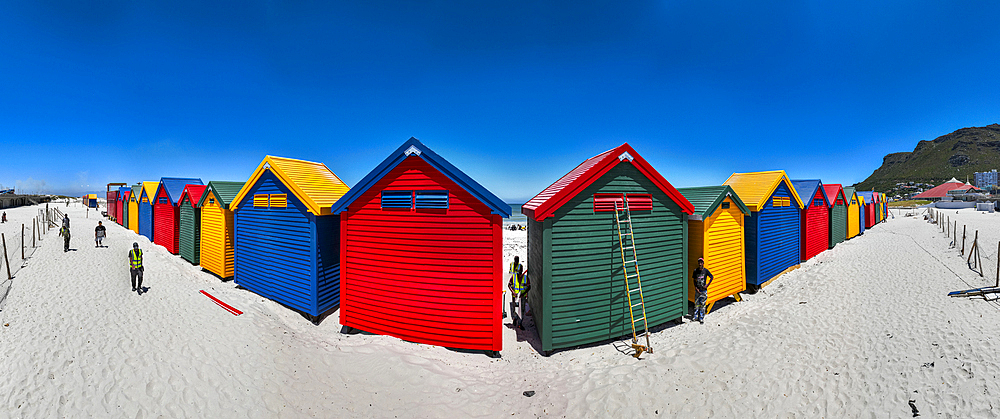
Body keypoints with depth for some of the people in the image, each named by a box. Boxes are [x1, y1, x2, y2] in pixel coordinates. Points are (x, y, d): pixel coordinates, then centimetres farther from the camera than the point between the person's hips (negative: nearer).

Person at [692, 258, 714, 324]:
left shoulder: (706, 271, -9)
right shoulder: (695, 271, -3)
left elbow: (712, 277, 3)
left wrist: (707, 285, -5)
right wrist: (696, 288, -4)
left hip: (704, 290, -2)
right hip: (697, 290, 2)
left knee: (702, 304, 2)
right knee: (696, 304, 8)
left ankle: (701, 319, 11)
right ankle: (696, 317, 21)